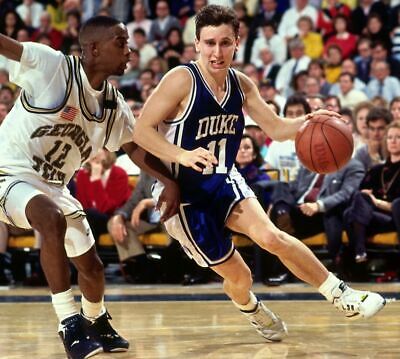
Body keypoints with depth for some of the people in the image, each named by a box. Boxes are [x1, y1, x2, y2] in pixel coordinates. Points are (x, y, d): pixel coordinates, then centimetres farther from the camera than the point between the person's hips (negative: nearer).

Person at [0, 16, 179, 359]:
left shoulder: (115, 106, 0)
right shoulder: (50, 65, -20)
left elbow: (135, 148, 12)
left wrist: (170, 181, -2)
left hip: (53, 186, 7)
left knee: (91, 266, 13)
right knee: (52, 220, -37)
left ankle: (96, 322, 46)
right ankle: (70, 323, -28)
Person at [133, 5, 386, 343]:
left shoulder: (241, 84, -2)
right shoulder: (182, 80, -21)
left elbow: (276, 128, 5)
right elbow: (141, 130, -24)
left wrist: (308, 122, -17)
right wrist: (182, 155, -40)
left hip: (223, 181, 4)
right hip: (184, 196, -4)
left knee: (270, 236, -21)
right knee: (239, 276, 2)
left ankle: (340, 294, -9)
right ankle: (255, 312, 38)